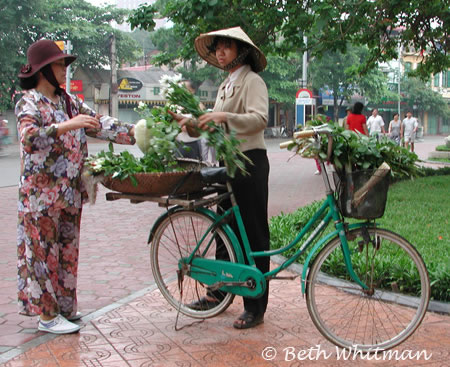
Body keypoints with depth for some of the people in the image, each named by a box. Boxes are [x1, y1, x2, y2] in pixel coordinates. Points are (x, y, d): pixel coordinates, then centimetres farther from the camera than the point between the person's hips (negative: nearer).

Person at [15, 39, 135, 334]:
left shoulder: (68, 101, 13)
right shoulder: (29, 102, -8)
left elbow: (99, 124, 11)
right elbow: (29, 137, -26)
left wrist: (134, 133, 3)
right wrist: (67, 126, -33)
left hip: (70, 192, 7)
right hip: (41, 192, -7)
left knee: (67, 249, 12)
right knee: (43, 250, 0)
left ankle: (63, 306, 23)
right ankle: (47, 315, 7)